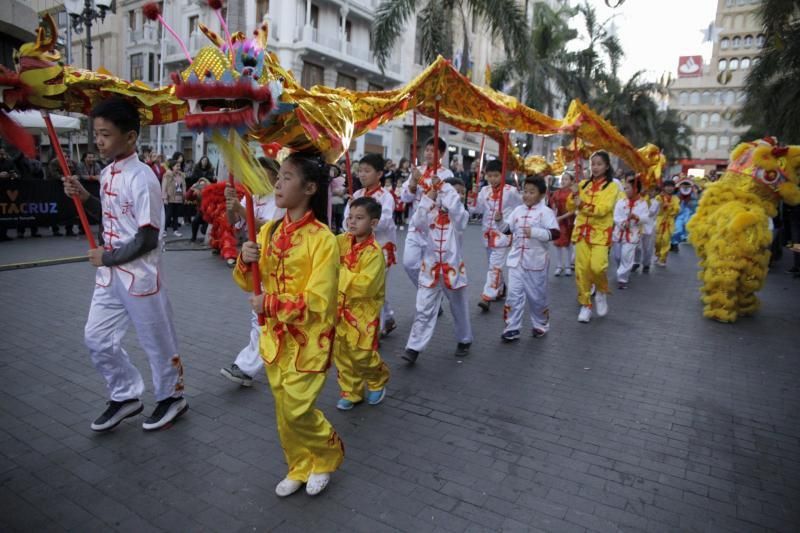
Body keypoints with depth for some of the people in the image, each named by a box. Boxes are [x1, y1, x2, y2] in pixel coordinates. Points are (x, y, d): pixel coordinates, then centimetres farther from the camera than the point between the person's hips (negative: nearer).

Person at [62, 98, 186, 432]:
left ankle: (171, 397, 29)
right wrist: (84, 197, 5)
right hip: (110, 273, 9)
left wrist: (107, 257, -11)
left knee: (156, 340, 8)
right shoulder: (107, 173, 7)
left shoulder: (142, 178, -20)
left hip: (139, 275, -9)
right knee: (96, 337, 16)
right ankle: (126, 396, 33)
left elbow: (148, 239, -22)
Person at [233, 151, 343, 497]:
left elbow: (317, 302, -21)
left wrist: (269, 305, -19)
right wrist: (245, 261, -12)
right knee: (283, 408, 16)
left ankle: (328, 456, 30)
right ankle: (299, 468, 38)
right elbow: (250, 283, 8)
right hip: (275, 335, 6)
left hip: (308, 339, -6)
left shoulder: (322, 239, -18)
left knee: (297, 410, -1)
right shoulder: (269, 230, 1)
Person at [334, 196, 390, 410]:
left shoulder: (375, 252, -20)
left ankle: (378, 382, 33)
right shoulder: (342, 241, 0)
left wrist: (341, 273, -25)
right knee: (341, 354, 13)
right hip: (341, 309, 6)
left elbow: (366, 285, -28)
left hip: (363, 312, -6)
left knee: (362, 356, 3)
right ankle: (351, 392, 31)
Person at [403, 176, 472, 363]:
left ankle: (464, 341, 37)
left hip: (452, 269, 0)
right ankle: (413, 348, 6)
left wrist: (442, 185, -24)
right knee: (423, 311, 2)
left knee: (459, 309, 16)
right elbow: (417, 223, -18)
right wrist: (428, 197, -20)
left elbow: (454, 205, -27)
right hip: (430, 269, 1)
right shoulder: (430, 212, 0)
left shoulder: (460, 215, -5)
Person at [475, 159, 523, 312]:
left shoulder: (511, 191, -8)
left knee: (495, 265, -10)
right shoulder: (484, 191, 6)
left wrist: (504, 217, -13)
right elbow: (478, 210, 2)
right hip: (487, 232, 6)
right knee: (494, 264, 17)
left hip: (502, 233, -6)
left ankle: (487, 297, -13)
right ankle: (500, 289, 36)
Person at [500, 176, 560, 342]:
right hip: (516, 260, 4)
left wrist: (534, 232, -29)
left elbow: (555, 233, -18)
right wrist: (499, 220, -9)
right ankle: (512, 328, 8)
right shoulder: (518, 210, 7)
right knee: (514, 294, 1)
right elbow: (506, 228, 11)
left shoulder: (545, 212, -9)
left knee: (537, 295, 10)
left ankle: (541, 325, 32)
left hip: (536, 262, -4)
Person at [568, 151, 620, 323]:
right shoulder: (583, 184, 10)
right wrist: (574, 194, -10)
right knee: (581, 269, 0)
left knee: (597, 267, -18)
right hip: (582, 231, 3)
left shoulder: (612, 187, -1)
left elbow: (603, 209, -16)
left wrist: (583, 205, -23)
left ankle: (602, 292, 14)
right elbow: (570, 207, 7)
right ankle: (585, 305, 12)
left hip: (600, 233, -3)